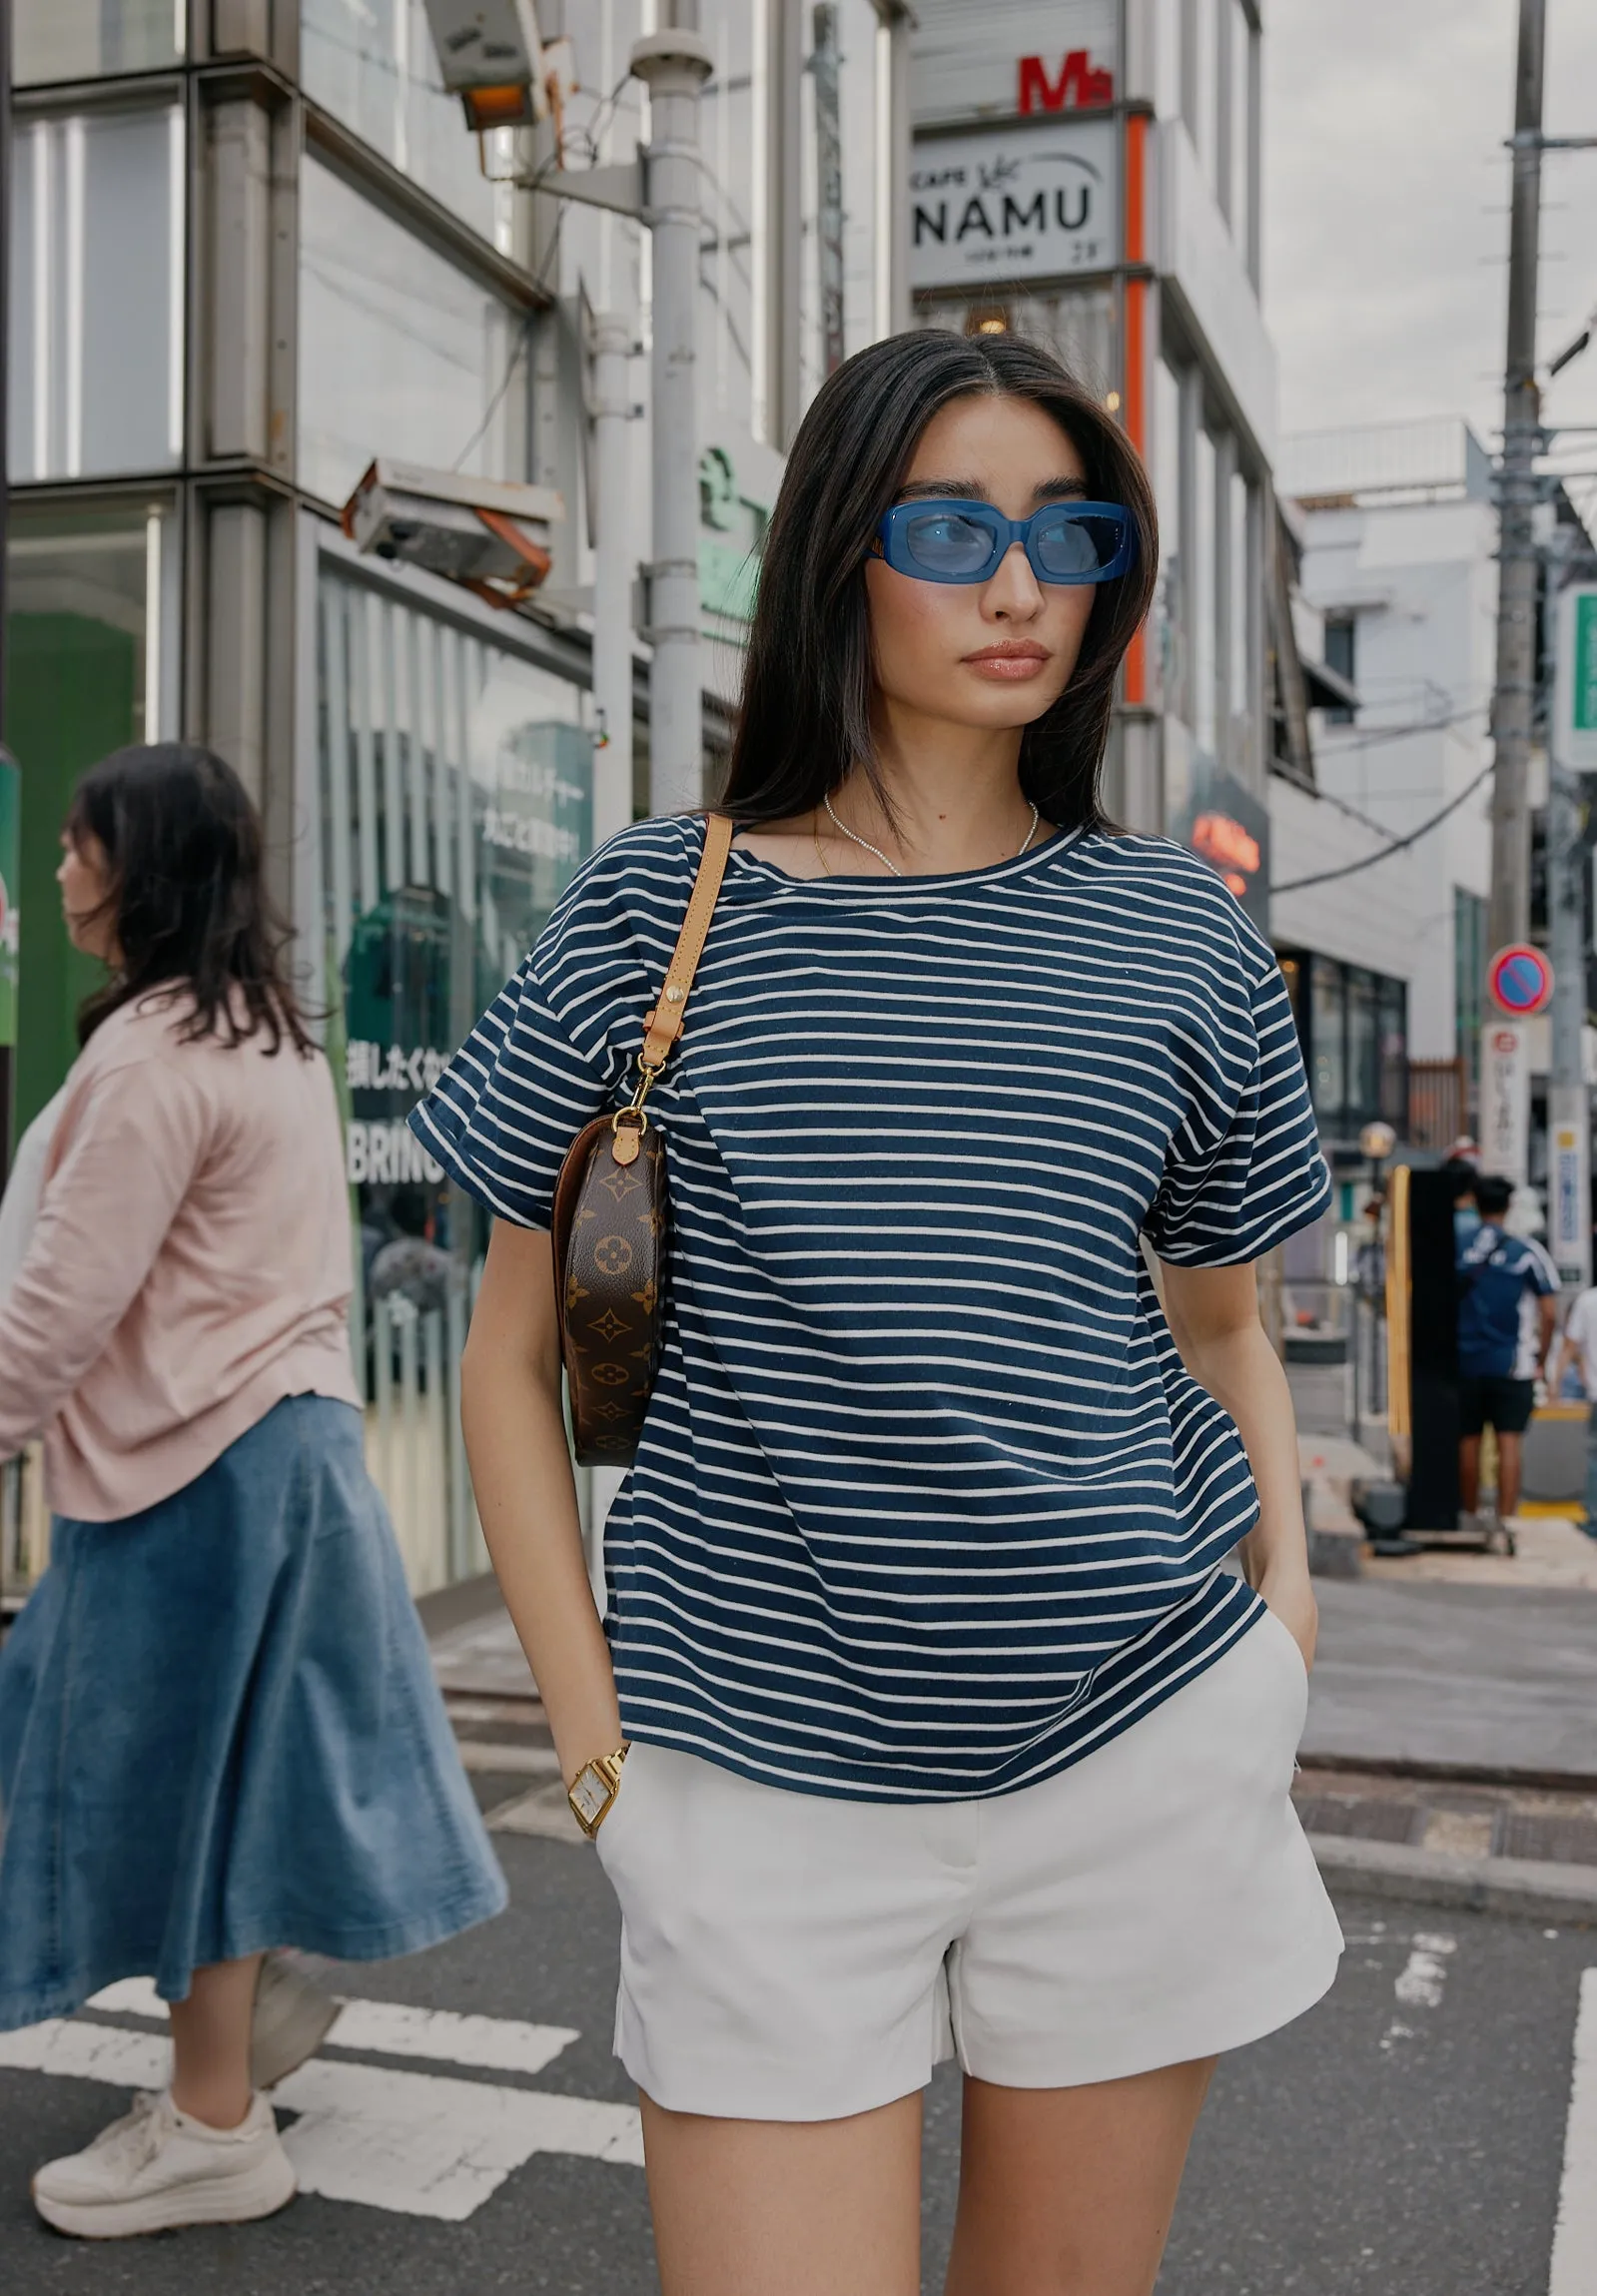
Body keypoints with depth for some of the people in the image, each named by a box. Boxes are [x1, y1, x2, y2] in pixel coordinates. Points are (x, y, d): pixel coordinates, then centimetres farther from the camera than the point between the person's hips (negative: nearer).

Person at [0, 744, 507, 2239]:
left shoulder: (154, 1054, -17)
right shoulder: (273, 1034, 14)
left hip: (191, 1456, -9)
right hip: (287, 1420, 9)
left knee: (177, 1776, 1)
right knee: (241, 1756, 18)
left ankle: (214, 2132, 13)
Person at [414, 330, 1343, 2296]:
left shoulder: (1175, 936, 4)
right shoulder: (660, 913, -2)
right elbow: (513, 1355, 2)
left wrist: (1283, 1597, 2)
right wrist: (594, 1731, -3)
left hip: (1140, 1750, 3)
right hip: (764, 1781, -2)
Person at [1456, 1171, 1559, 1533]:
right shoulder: (1527, 1251, -4)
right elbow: (1549, 1313, -5)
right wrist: (1541, 1361, 5)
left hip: (1465, 1362, 2)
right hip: (1513, 1364, -2)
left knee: (1468, 1440, 11)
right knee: (1509, 1441, -2)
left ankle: (1470, 1515, 22)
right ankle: (1505, 1518, -7)